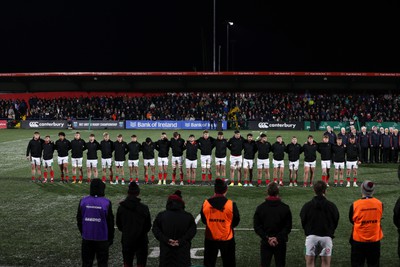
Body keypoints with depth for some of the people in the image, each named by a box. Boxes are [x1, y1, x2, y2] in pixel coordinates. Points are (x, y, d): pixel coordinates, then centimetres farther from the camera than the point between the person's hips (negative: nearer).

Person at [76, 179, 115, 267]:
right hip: (102, 238, -2)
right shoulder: (106, 203, -10)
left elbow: (79, 220, 6)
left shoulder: (83, 201, -2)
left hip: (87, 237, 3)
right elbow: (110, 222, -4)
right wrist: (111, 237, 8)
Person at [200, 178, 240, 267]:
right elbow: (236, 222, -4)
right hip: (227, 239, -2)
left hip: (210, 239, 2)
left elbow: (204, 220, 5)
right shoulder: (231, 204, -16)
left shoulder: (206, 203, -9)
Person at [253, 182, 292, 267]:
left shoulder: (260, 208, -3)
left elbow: (257, 226, -4)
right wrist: (278, 238, -8)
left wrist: (266, 238, -6)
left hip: (265, 243, 0)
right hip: (280, 243, 0)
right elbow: (288, 226, -6)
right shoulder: (285, 208, -4)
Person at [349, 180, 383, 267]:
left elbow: (352, 220, 0)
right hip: (375, 239, 2)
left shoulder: (355, 205, -15)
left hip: (358, 239, -2)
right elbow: (379, 218, 6)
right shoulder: (379, 204, -9)